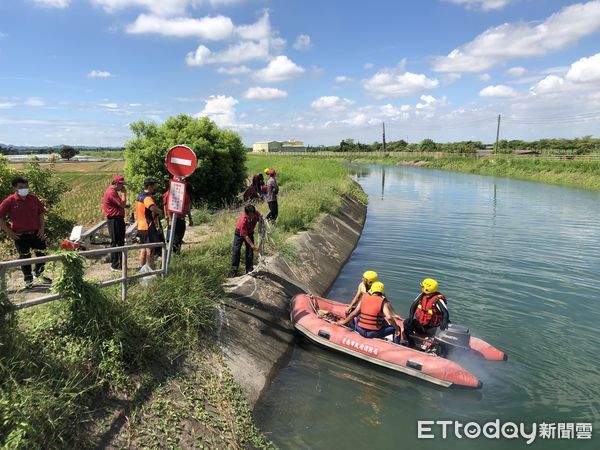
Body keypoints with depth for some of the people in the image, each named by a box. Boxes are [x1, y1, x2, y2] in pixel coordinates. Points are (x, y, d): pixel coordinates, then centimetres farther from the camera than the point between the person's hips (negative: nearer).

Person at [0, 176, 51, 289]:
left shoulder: (33, 199, 1)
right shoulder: (9, 201, -10)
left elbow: (41, 213, 10)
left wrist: (42, 228, 2)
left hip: (36, 233, 3)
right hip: (20, 236, -3)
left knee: (42, 254, 9)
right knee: (25, 257, 9)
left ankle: (39, 273, 34)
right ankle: (28, 279, 26)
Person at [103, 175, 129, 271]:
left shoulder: (114, 191, 18)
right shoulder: (111, 192, -16)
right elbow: (122, 204, -20)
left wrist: (125, 205, 4)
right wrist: (123, 193, -9)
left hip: (118, 219, 11)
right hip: (114, 220, -11)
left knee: (120, 242, 14)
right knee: (115, 242, -5)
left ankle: (120, 264, 22)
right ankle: (114, 265, 0)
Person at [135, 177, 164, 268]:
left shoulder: (139, 196, 14)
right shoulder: (147, 198, -19)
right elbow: (152, 208, -40)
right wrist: (160, 212, -22)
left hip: (141, 227, 10)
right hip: (149, 228, -10)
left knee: (144, 249, 18)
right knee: (150, 250, -2)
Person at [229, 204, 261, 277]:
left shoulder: (256, 214, -28)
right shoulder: (243, 220, -40)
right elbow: (245, 236, -37)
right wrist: (253, 246, -42)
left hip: (250, 232, 4)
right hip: (240, 232, -4)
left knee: (250, 250, 2)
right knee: (236, 251, -6)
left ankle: (249, 270, 12)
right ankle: (233, 271, 2)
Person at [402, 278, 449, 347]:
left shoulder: (438, 300, -17)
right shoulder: (422, 296, 1)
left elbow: (445, 312, -23)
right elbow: (413, 305, 7)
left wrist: (444, 322, -41)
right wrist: (411, 316, -7)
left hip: (431, 327, -5)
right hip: (419, 323, 5)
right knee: (407, 323, -16)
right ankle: (411, 343, 0)